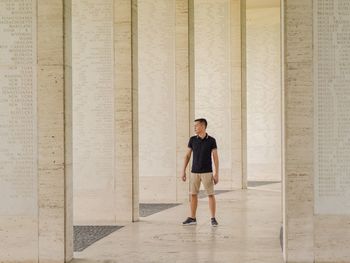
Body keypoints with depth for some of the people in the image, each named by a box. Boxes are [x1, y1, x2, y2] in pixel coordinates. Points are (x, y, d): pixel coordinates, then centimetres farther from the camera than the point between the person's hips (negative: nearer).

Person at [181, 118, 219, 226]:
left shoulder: (211, 140, -6)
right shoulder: (192, 139, 2)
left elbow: (215, 158, -5)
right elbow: (187, 156, 5)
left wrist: (216, 174, -10)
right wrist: (183, 171, 0)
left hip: (207, 172, -3)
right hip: (194, 172, 3)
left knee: (211, 195, -3)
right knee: (193, 194, 5)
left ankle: (213, 219, 4)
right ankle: (192, 218, 14)